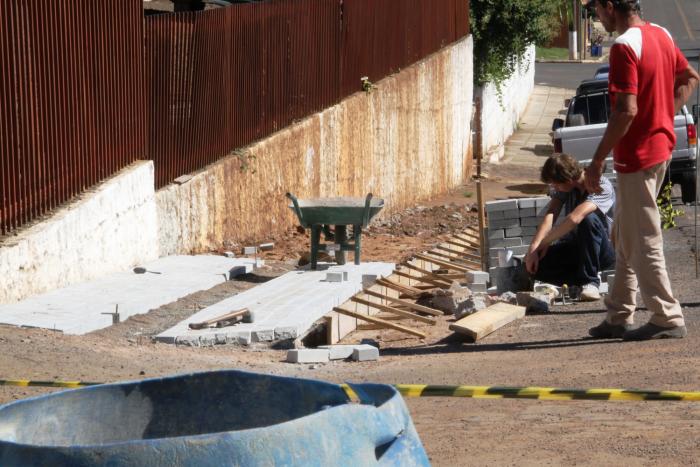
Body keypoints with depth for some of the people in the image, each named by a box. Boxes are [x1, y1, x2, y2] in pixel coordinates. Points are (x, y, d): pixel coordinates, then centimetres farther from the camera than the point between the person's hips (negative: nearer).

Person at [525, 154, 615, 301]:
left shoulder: (602, 187, -21)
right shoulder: (562, 187, 0)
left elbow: (575, 218, -34)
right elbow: (550, 215, -12)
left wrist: (545, 241, -26)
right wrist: (534, 247, -26)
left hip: (604, 250, -5)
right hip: (574, 248, 5)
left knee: (589, 218, -37)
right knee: (533, 264, -20)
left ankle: (589, 281, -25)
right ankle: (579, 280, 2)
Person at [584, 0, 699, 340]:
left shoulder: (624, 46, -20)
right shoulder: (660, 35, 8)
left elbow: (626, 110, -25)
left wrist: (597, 161, -19)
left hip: (637, 155, -10)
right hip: (662, 144, 10)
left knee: (643, 242, -1)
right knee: (625, 237, 17)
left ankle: (668, 318, 3)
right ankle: (619, 317, 22)